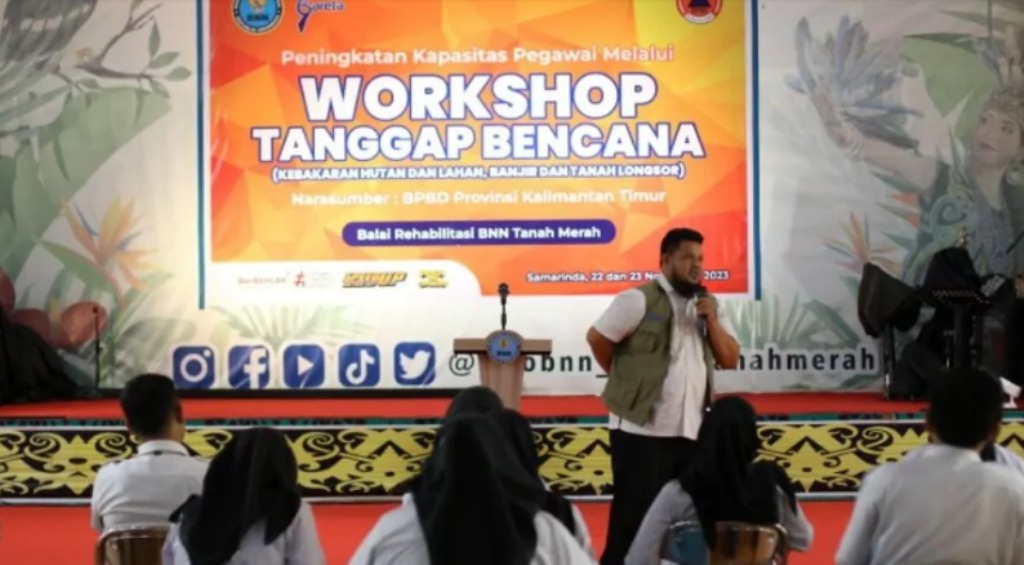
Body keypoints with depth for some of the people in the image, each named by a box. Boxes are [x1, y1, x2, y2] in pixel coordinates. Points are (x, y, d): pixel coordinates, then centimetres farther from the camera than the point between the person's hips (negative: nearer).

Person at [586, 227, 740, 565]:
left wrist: (712, 321, -6)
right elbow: (597, 338, -7)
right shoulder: (640, 300, -9)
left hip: (691, 430, 6)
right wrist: (627, 381, 1)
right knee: (634, 514, -2)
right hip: (641, 429, -6)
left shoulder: (709, 306, 11)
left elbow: (730, 359, 9)